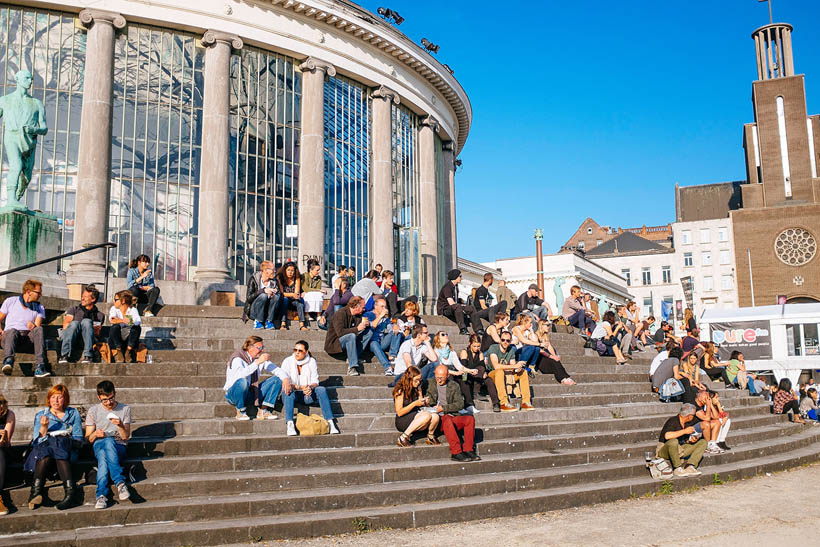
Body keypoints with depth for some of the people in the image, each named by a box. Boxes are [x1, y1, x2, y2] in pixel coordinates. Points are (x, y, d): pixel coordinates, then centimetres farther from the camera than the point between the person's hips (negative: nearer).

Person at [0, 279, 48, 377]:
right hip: (9, 335, -1)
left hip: (27, 337, 1)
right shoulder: (10, 301, 15)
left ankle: (39, 367, -46)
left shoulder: (39, 308, 17)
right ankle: (8, 362, -61)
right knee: (12, 332, -36)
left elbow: (38, 327, 4)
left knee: (39, 330, -32)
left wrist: (33, 327, -20)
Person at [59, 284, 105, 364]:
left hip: (86, 339, -1)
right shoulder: (74, 309, 26)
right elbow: (65, 325, 8)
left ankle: (88, 356, -41)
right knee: (74, 323, -32)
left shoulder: (100, 315, 21)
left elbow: (97, 333, 6)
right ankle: (64, 356, -43)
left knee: (86, 321, -31)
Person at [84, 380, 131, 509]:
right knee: (108, 441, -38)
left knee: (103, 456, -37)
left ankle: (101, 494, -46)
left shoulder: (125, 409, 8)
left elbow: (125, 437, 3)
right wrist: (95, 434, -15)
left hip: (119, 447, 0)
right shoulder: (93, 411, 9)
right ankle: (120, 482, -46)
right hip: (99, 445, 0)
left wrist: (120, 425, -18)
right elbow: (88, 438, 9)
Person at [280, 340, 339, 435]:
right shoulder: (288, 361, -5)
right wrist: (300, 387, -31)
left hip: (307, 395, 2)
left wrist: (310, 387, -29)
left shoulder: (311, 361, 1)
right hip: (292, 395, -2)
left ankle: (330, 422, -32)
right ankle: (290, 424, -47)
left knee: (322, 389, -25)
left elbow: (315, 382, -3)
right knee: (288, 390, -34)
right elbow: (284, 383, -13)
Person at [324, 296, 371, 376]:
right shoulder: (340, 314, -20)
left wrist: (365, 324, -12)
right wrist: (357, 329, -29)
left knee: (369, 332, -5)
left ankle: (352, 357, -15)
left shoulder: (357, 315, 5)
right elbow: (340, 332, -31)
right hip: (334, 344, -8)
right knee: (351, 336, -36)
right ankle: (351, 368, -35)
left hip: (349, 341, 8)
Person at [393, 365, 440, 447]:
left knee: (435, 416, -26)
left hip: (416, 419, 5)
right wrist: (414, 404, -19)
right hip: (402, 421, -5)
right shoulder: (400, 391, -10)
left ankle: (430, 437, 3)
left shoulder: (417, 389, 10)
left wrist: (425, 403, -6)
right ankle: (403, 438, -21)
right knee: (427, 415, -33)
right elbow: (399, 412, -12)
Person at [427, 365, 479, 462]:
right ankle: (456, 452, -37)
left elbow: (460, 404, 2)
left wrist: (444, 408, -10)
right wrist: (431, 406, -9)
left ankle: (468, 450, -21)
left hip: (452, 416, 3)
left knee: (470, 418, -23)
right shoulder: (429, 383, 11)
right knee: (447, 420, -36)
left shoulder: (454, 386, 12)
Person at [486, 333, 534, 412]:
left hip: (505, 376, 7)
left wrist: (518, 368, -21)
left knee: (523, 372, -6)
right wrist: (514, 366, -29)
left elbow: (513, 369, 4)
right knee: (500, 371, -38)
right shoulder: (493, 348, -16)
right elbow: (496, 366, -30)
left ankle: (526, 402, -9)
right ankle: (504, 404, -39)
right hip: (492, 375, -7)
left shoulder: (511, 350, 5)